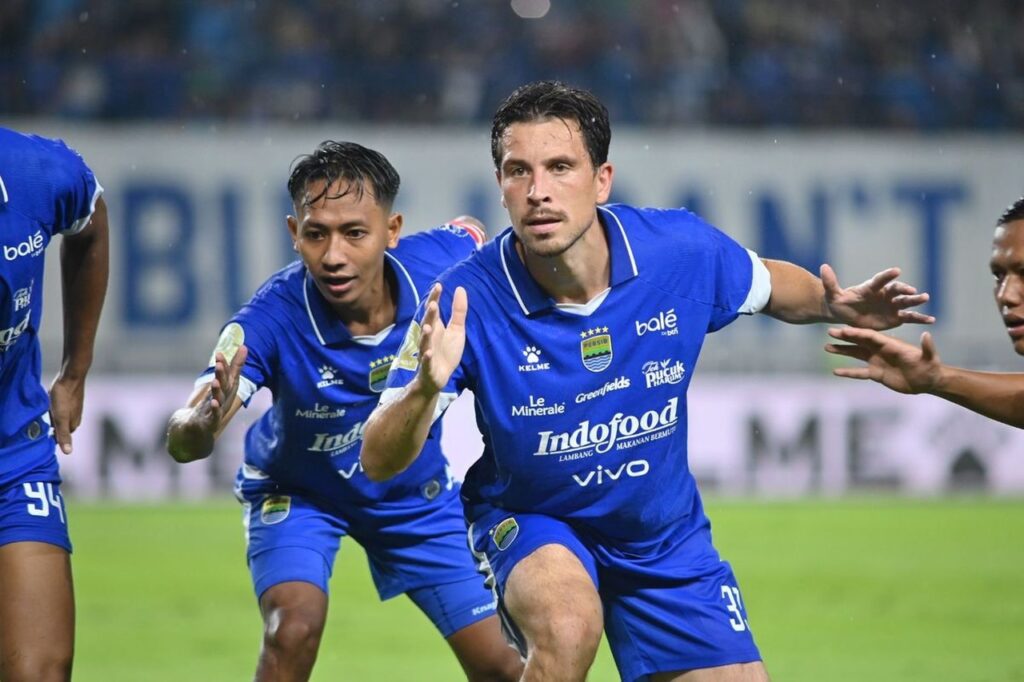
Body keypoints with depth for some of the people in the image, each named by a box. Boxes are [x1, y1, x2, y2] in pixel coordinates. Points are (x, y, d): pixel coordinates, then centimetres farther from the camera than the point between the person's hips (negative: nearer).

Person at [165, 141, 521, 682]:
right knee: (293, 628, -29)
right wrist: (203, 423, -65)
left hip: (416, 492, 3)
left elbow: (473, 235, -1)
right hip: (298, 491, -3)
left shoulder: (440, 262, -28)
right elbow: (181, 444, -42)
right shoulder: (273, 318, -36)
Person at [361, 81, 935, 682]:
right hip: (528, 520, -4)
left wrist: (837, 304, -14)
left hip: (666, 536, 4)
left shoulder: (683, 250, -19)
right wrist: (425, 388, -45)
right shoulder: (466, 301, -26)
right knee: (568, 627, -35)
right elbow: (380, 464, -25)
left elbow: (766, 284, 6)